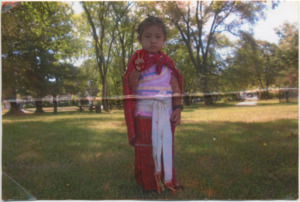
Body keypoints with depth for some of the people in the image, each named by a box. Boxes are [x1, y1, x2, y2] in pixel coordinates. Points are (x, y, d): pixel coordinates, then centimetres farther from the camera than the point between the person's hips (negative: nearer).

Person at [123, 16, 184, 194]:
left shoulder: (167, 63, 7)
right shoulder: (137, 61, -2)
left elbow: (175, 87, 7)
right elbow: (131, 87, -9)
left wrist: (178, 108, 0)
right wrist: (137, 70, -25)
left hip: (166, 112, 3)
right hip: (144, 113, -3)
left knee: (167, 147, 12)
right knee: (145, 149, 6)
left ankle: (167, 179, 31)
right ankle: (148, 182, 24)